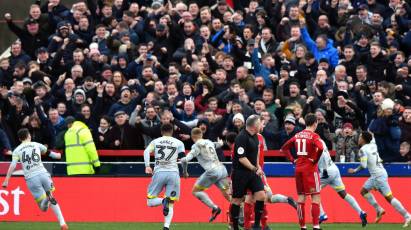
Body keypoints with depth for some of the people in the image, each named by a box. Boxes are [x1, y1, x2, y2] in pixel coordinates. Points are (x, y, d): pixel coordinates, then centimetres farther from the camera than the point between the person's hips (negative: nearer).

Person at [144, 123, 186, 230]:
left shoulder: (155, 141, 13)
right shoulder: (178, 143, 10)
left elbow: (147, 151, -5)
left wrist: (147, 166, -12)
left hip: (159, 173, 0)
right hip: (173, 173, 0)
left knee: (150, 202, 7)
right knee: (171, 204, 5)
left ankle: (164, 201, -26)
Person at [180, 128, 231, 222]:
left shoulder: (197, 146, -1)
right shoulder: (209, 142, 18)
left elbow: (185, 160, -10)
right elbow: (219, 144, 42)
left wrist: (185, 171, 6)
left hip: (212, 171, -6)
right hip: (222, 169, 6)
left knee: (196, 190, 7)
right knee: (227, 195, 6)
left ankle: (214, 208, -9)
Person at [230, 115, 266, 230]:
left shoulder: (255, 136, 9)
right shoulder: (241, 137, -18)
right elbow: (241, 158, -21)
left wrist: (258, 166, 16)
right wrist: (255, 169, -20)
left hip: (252, 172, 8)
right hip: (240, 172, -8)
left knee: (261, 195, -6)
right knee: (237, 199, 2)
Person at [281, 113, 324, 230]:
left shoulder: (298, 135, 9)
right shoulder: (314, 136, -10)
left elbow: (284, 148, 15)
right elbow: (320, 148, -28)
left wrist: (292, 159, 11)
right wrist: (315, 160, -14)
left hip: (298, 168, 6)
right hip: (310, 169, -6)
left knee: (301, 197, 10)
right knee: (316, 197, -3)